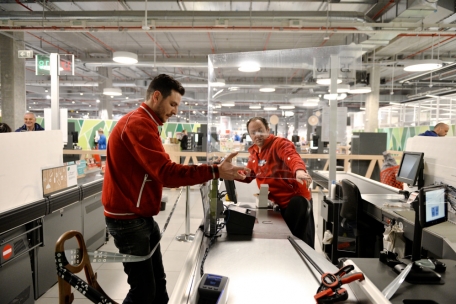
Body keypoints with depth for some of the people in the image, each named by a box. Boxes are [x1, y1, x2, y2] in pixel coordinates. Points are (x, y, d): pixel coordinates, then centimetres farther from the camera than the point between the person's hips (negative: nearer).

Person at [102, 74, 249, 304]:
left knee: (157, 283, 14)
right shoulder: (139, 124, -18)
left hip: (141, 216, 10)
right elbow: (165, 172, -28)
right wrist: (215, 171, -27)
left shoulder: (142, 122, 16)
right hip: (129, 219, -10)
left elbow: (157, 172, 10)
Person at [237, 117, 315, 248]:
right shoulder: (253, 153, 11)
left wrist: (299, 171, -56)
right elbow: (247, 175, 19)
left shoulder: (280, 143, -13)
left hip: (295, 199, -8)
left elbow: (292, 157, -34)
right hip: (277, 203, 8)